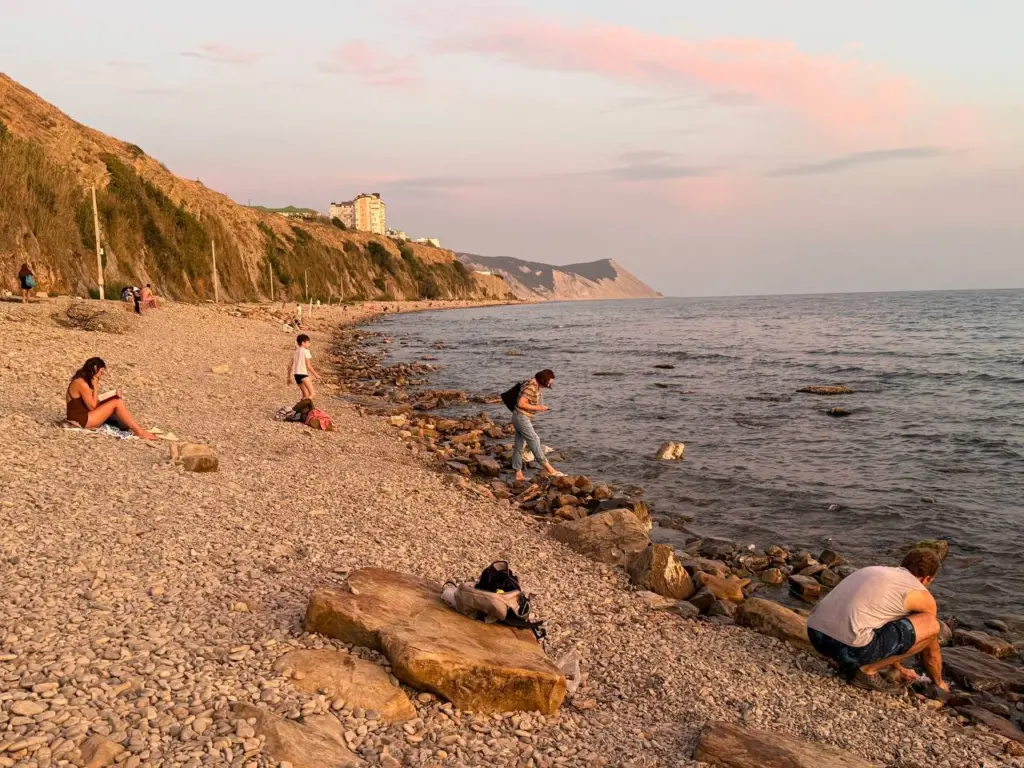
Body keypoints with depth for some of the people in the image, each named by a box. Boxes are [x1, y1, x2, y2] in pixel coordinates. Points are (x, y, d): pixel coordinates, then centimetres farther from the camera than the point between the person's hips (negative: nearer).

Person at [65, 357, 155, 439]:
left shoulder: (82, 381, 13)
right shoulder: (81, 383, -18)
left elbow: (94, 404, 9)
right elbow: (92, 406, -15)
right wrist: (95, 387, -12)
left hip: (85, 416, 10)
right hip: (81, 421, -10)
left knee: (118, 400, 4)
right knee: (116, 403, -16)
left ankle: (136, 428, -3)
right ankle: (140, 432, -16)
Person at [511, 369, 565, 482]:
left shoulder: (536, 386, 10)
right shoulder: (531, 388, -20)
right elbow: (520, 403, -24)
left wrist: (540, 407, 8)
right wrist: (537, 408, -19)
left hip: (523, 418, 10)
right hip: (521, 418, -10)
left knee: (518, 445, 10)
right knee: (534, 441, -7)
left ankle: (518, 474, 13)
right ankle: (548, 467, -4)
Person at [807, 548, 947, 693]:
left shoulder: (877, 570, 27)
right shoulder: (922, 596, 7)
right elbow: (931, 651, 22)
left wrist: (899, 669, 52)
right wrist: (938, 683, 42)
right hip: (848, 646, -8)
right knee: (931, 625, 4)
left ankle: (850, 665, 16)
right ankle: (869, 669, 5)